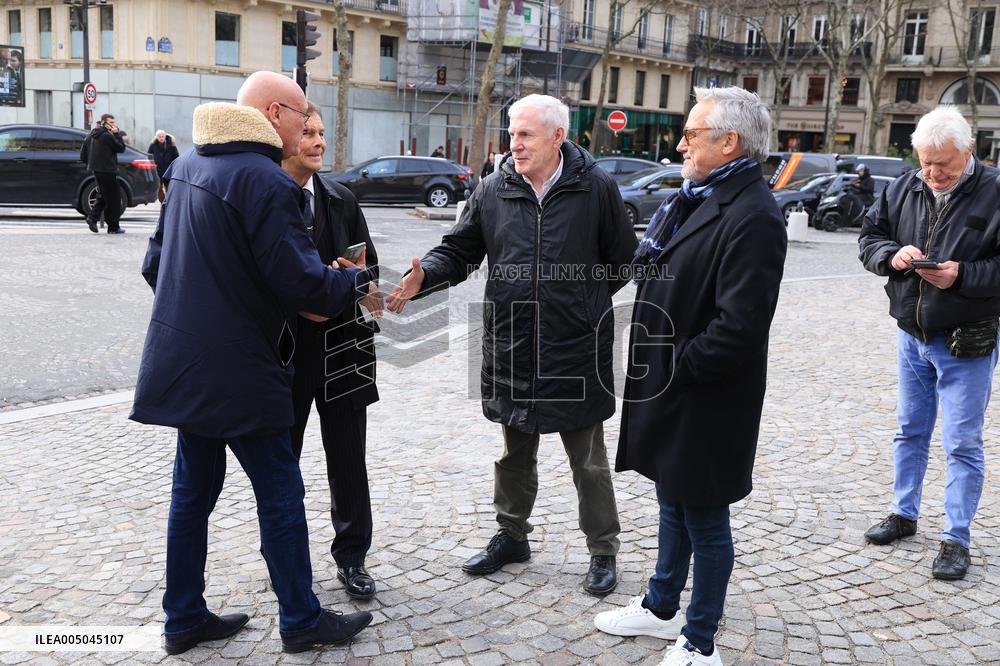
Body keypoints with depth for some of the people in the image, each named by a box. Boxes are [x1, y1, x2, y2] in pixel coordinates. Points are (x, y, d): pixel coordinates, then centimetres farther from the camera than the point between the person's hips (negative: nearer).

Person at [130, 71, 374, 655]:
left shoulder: (187, 165, 10)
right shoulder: (265, 180, -19)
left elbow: (157, 261, 17)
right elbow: (301, 280, -21)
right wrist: (354, 280, -3)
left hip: (184, 361, 9)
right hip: (239, 371, -9)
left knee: (195, 487, 16)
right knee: (280, 492, 4)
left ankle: (185, 618, 27)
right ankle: (301, 620, 17)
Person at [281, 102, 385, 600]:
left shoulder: (342, 201, 9)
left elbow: (368, 270, 10)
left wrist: (365, 287, -11)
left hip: (340, 348, 3)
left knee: (348, 461, 9)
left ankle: (352, 556, 25)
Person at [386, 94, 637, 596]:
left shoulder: (595, 188, -6)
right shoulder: (494, 190, 1)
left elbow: (622, 259, 3)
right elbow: (459, 251, 4)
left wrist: (584, 300, 0)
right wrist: (424, 276, -14)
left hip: (577, 349, -3)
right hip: (511, 346, 3)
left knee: (589, 461, 9)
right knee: (515, 452, 19)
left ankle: (603, 551, 26)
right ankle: (512, 536, 37)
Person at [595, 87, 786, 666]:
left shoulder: (753, 216, -21)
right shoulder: (696, 198, 10)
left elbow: (739, 326, -27)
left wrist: (676, 366, -17)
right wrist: (653, 363, 9)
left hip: (705, 403, -9)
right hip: (667, 391, 9)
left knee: (704, 520, 7)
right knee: (673, 505, 23)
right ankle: (661, 609, 42)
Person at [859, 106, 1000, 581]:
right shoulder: (903, 190, 2)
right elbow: (869, 238, 9)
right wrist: (892, 254, -12)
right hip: (911, 335, 5)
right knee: (910, 431, 17)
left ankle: (956, 538, 15)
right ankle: (904, 514, 33)